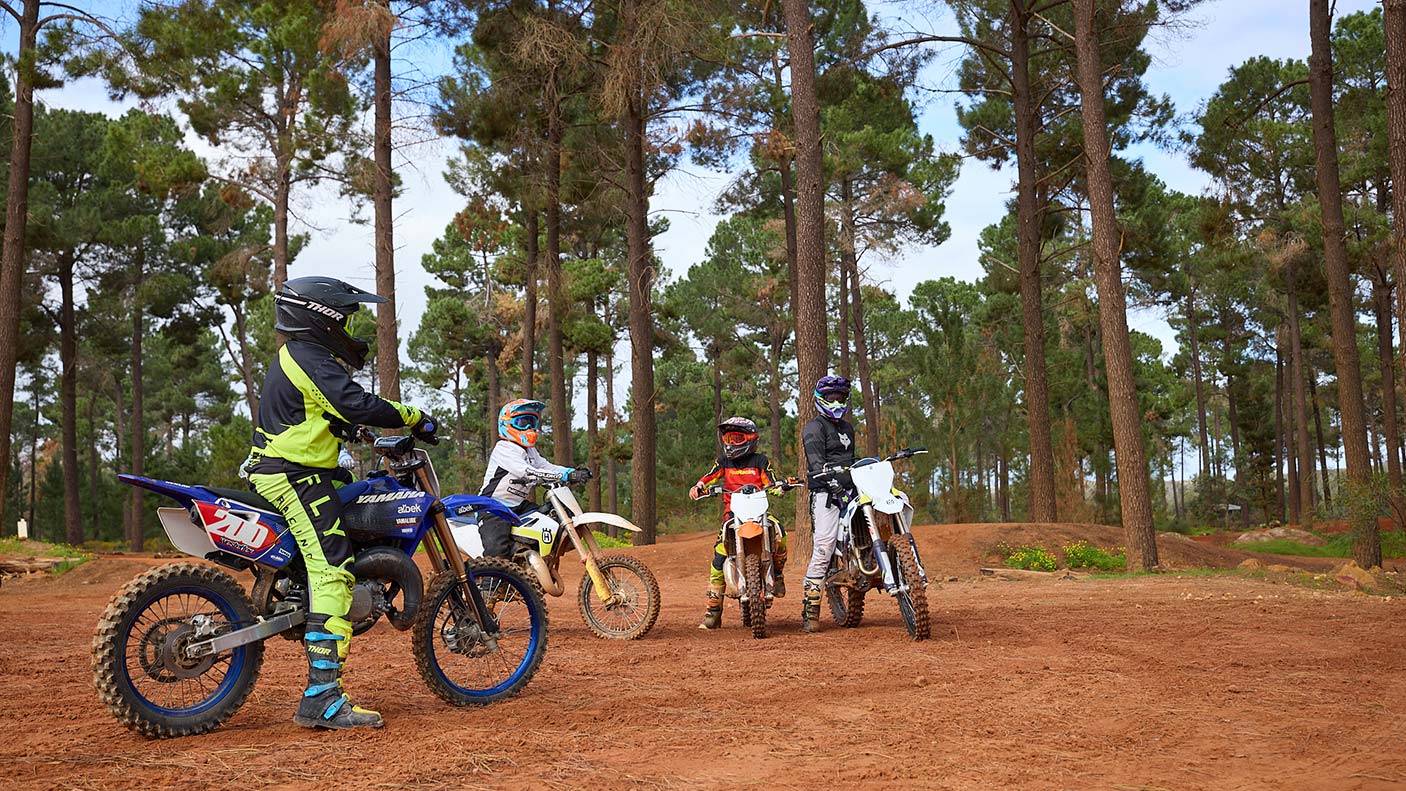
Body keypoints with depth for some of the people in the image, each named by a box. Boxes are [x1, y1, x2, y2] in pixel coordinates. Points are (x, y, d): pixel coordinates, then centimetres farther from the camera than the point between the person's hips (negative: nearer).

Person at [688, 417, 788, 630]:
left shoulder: (760, 461, 8)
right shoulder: (724, 461, 13)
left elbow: (771, 485, 5)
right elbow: (710, 477, -2)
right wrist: (698, 487, -22)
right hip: (732, 512, 1)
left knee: (778, 533, -31)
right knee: (719, 555, -13)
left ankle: (777, 574, -1)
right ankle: (713, 609, -5)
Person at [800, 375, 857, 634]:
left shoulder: (847, 428, 26)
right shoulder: (814, 427, -1)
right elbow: (816, 461, -16)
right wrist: (832, 481, -30)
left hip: (850, 490, 8)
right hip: (825, 493, -8)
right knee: (823, 547, -17)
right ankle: (810, 609, -16)